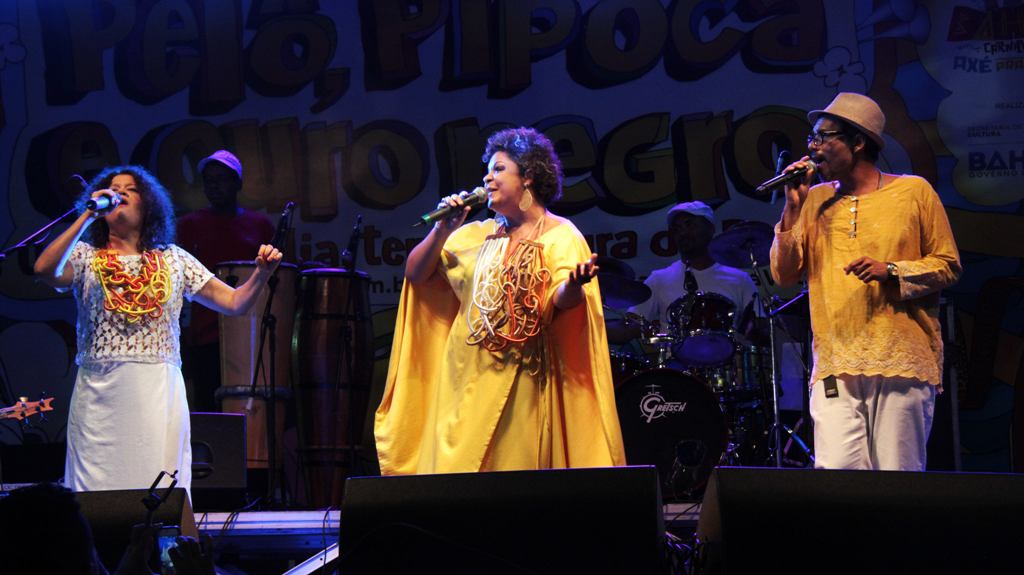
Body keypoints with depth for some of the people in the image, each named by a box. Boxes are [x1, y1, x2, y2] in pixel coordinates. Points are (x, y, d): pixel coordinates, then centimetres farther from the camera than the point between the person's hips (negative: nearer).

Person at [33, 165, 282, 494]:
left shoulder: (174, 259, 15)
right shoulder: (84, 256, 10)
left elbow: (234, 303, 11)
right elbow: (45, 270, -12)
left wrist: (262, 273, -7)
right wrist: (87, 217, -8)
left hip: (159, 392, 1)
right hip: (99, 391, -1)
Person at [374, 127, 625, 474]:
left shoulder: (561, 235, 0)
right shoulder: (476, 235, 15)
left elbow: (562, 300, -14)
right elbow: (415, 274, 12)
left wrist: (575, 283, -36)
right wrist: (443, 230, -1)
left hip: (524, 379, -4)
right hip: (465, 378, 5)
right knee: (456, 475, 2)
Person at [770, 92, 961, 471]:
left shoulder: (913, 191, 5)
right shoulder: (815, 201, 15)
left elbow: (948, 266, 5)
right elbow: (784, 275, 10)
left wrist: (891, 271, -11)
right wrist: (793, 207, 1)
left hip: (902, 361, -2)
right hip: (835, 366, 2)